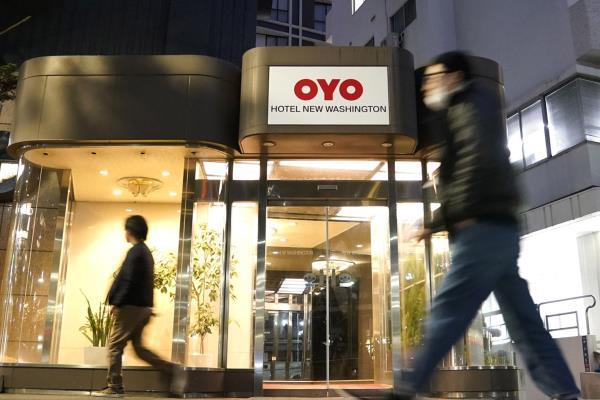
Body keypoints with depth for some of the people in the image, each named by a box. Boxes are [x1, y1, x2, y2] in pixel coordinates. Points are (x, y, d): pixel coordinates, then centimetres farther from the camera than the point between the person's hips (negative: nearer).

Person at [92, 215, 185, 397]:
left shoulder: (135, 251, -13)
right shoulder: (146, 251, 17)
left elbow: (129, 281, -20)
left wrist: (117, 302, -13)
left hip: (131, 306, -9)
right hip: (143, 307, 9)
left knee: (115, 345, 1)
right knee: (138, 346, 12)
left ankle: (114, 388, 6)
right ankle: (172, 370, 2)